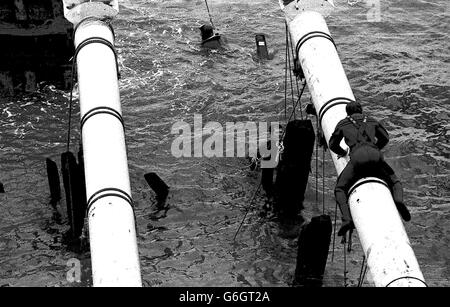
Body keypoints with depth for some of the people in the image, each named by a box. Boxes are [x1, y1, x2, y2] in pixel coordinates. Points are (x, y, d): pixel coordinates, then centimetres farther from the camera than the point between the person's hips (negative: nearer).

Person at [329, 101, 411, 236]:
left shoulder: (343, 124, 27)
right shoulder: (372, 121, 32)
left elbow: (333, 145, 34)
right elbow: (385, 138, 42)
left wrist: (343, 152, 53)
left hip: (357, 156, -2)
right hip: (375, 155, 2)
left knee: (340, 189, 9)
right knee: (395, 183, 18)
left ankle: (347, 219, -18)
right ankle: (398, 199, -19)